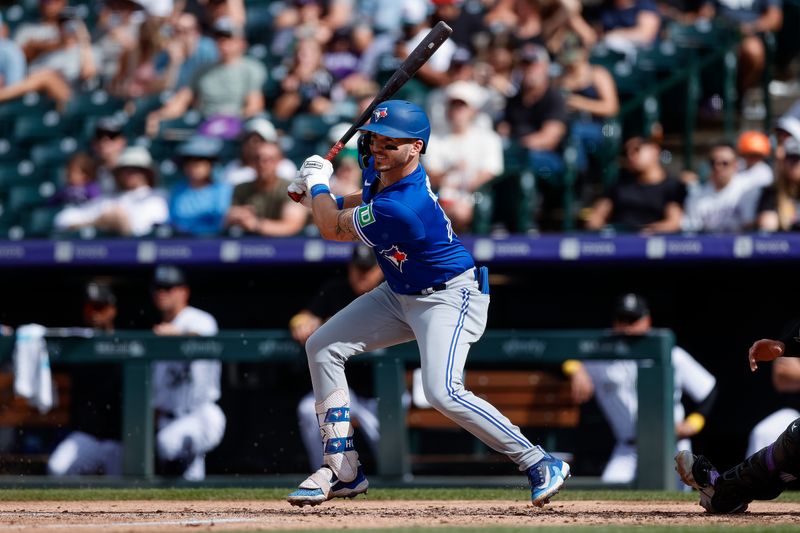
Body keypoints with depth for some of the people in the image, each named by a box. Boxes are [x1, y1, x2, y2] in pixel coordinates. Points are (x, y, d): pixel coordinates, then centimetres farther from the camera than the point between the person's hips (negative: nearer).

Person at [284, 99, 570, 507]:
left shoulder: (401, 209, -34)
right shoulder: (379, 168, -7)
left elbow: (332, 229, -19)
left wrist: (317, 182, -2)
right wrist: (320, 198, 8)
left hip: (450, 297, -10)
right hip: (401, 293, 10)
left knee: (443, 392, -28)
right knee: (322, 347, 6)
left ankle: (540, 464, -15)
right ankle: (343, 471, 9)